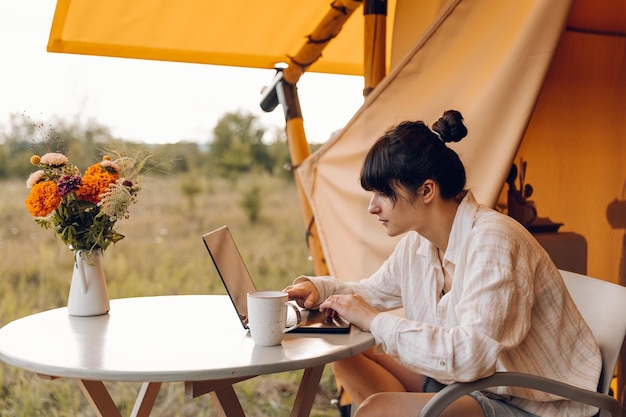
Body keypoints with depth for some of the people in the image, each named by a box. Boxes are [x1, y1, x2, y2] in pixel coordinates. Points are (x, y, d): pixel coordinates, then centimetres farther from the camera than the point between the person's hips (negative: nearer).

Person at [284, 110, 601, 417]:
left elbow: (472, 354, -34)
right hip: (465, 383, 9)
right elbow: (372, 291, 21)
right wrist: (317, 288, 1)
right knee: (348, 355, 1)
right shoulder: (417, 244, 3)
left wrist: (374, 321, -25)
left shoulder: (492, 241, -23)